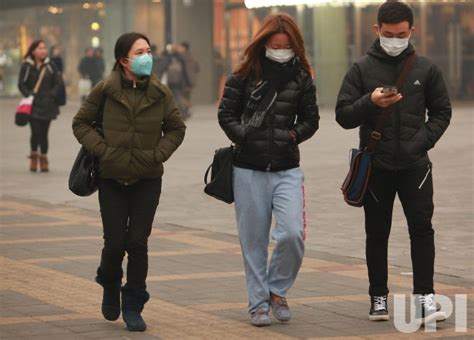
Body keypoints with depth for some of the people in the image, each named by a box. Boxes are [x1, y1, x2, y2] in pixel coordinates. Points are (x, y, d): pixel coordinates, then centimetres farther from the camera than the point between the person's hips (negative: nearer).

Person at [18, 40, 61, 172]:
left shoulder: (50, 66, 6)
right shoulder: (27, 66, 0)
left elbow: (57, 83, 9)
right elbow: (21, 84, 1)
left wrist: (52, 95, -4)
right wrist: (28, 95, -13)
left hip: (47, 105, 2)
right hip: (33, 106, -2)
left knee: (44, 133, 3)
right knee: (36, 132, -10)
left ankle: (43, 158, 16)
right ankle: (34, 155, 14)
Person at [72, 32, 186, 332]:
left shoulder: (160, 92, -1)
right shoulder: (105, 90, -6)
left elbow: (176, 128, 11)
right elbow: (81, 123, 4)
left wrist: (158, 153, -4)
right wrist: (102, 149, -9)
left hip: (147, 179, 1)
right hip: (112, 178, -1)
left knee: (138, 243, -2)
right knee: (115, 243, -2)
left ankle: (133, 307, 11)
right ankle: (111, 284, 31)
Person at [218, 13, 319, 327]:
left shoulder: (302, 78, 3)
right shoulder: (244, 75, -1)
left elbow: (310, 120, 10)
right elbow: (226, 114, 4)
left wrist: (292, 135, -5)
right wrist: (244, 136, -7)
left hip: (287, 169, 1)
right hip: (249, 169, 0)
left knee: (292, 233, -14)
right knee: (254, 240, 5)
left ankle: (277, 290, 10)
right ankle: (258, 303, 17)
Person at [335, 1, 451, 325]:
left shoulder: (426, 69, 4)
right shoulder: (362, 69, 1)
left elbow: (441, 112, 11)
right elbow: (343, 116, -1)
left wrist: (423, 140, -6)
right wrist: (370, 102, -20)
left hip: (415, 165, 0)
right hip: (376, 166, 0)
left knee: (422, 229, -7)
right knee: (377, 234, 7)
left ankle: (425, 297, -4)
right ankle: (379, 298, 16)